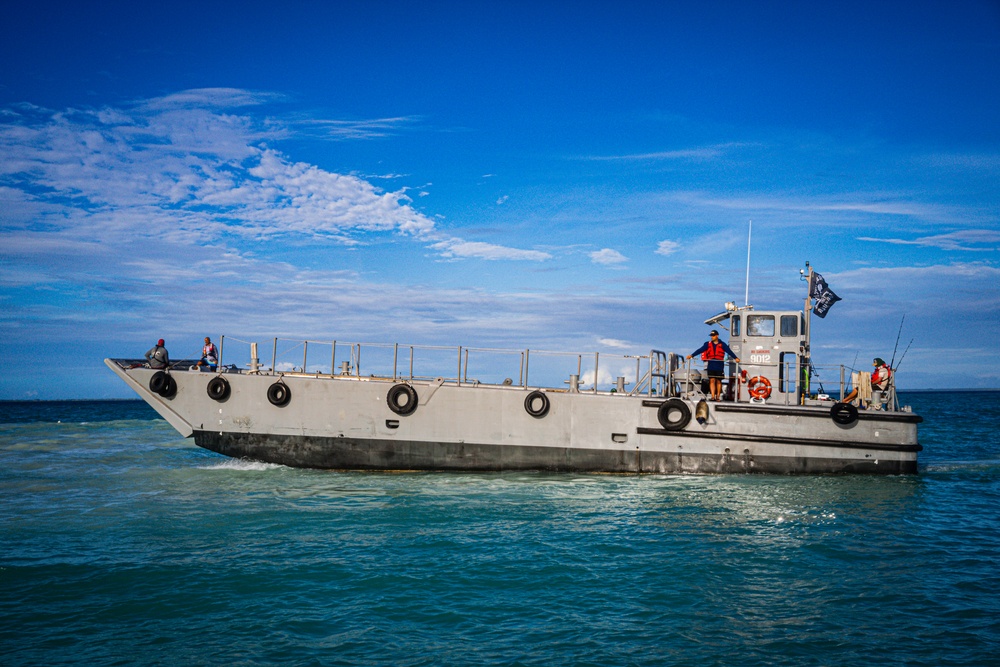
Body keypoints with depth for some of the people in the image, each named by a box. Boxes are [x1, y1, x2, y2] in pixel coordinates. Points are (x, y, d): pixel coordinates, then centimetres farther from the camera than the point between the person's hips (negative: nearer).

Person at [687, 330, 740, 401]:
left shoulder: (722, 344, 4)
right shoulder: (708, 344, 7)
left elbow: (729, 351, -6)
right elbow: (700, 350, 1)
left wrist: (735, 358, -18)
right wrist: (691, 355, -9)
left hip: (719, 365, 0)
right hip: (711, 365, 0)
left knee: (718, 381, 6)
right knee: (712, 380, -7)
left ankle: (718, 396, 15)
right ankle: (713, 396, -10)